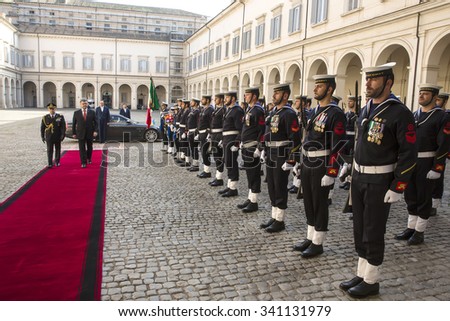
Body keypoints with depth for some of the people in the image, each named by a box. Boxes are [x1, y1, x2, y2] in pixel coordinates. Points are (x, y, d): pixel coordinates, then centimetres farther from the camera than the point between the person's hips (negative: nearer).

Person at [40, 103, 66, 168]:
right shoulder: (45, 118, 3)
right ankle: (50, 164, -2)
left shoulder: (60, 117, -1)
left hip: (58, 137, 0)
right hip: (49, 137, 0)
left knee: (58, 150, 10)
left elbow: (63, 127, -3)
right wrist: (42, 136, 6)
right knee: (49, 150, -3)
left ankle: (57, 162, 24)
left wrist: (63, 135, -11)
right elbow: (42, 128, 7)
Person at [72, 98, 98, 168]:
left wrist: (95, 131, -9)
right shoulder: (76, 113, 2)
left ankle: (89, 158, 37)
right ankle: (83, 162, 0)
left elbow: (95, 122, 3)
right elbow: (74, 124, 6)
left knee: (89, 147, 13)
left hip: (90, 133, 1)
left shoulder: (92, 112, 2)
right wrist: (74, 133, 3)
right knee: (82, 148, -4)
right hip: (81, 133, -1)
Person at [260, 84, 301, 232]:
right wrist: (264, 150, 17)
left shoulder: (289, 114, -14)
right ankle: (274, 217, 26)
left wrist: (291, 160, -20)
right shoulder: (273, 112, 13)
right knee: (271, 187, 14)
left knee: (280, 188, 0)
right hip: (270, 157, 9)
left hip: (281, 157, -9)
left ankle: (280, 221, 12)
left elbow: (295, 139, -18)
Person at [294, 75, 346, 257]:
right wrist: (301, 163, 16)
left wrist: (331, 173, -20)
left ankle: (317, 244, 18)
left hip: (321, 168, -8)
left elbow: (339, 146, -18)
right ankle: (310, 238, 30)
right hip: (307, 166, 8)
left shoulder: (336, 114, -14)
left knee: (319, 205, 4)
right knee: (308, 204, 16)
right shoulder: (315, 111, 12)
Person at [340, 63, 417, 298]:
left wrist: (397, 188, -16)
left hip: (379, 182, -7)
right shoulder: (365, 110, 9)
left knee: (373, 233, 4)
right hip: (358, 178, 7)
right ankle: (361, 275, 29)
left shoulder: (400, 113, -13)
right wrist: (354, 171, 15)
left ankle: (371, 281, 21)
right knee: (359, 230, 14)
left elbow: (408, 154, -14)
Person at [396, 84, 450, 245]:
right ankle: (410, 228, 25)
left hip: (427, 164, -6)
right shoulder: (413, 115, 10)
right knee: (411, 196, 12)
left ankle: (419, 232, 17)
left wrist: (437, 169, -17)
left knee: (423, 198, 5)